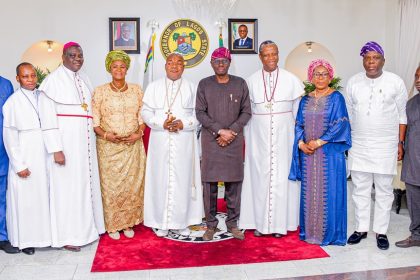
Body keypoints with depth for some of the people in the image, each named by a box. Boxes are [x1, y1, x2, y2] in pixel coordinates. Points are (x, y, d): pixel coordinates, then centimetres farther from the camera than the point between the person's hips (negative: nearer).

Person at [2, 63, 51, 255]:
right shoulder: (13, 102, -10)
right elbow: (9, 137, -9)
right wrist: (19, 165, -11)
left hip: (43, 158, 5)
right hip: (24, 160, -4)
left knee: (43, 197, 12)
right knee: (24, 200, 5)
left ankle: (43, 234, 27)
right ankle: (24, 240, 20)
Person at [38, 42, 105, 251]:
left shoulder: (84, 79, 13)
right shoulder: (53, 80, -8)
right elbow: (47, 118, -12)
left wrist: (96, 135, 11)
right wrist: (56, 149, -17)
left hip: (85, 141, 6)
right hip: (66, 141, -6)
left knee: (87, 183, 11)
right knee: (67, 186, 0)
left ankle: (87, 227, 25)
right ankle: (68, 235, 13)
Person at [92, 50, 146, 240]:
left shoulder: (136, 90, 7)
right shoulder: (100, 91, 1)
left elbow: (143, 117, 8)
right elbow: (94, 121, -1)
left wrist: (139, 133, -8)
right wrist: (106, 135, -16)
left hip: (133, 145, 2)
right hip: (108, 146, -2)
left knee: (132, 184, 5)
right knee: (110, 185, 2)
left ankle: (128, 223, 19)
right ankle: (112, 225, 16)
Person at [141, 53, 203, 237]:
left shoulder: (191, 88, 8)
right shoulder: (154, 87, 9)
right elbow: (146, 112, 3)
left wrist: (183, 124, -13)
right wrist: (162, 124, -13)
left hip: (184, 142, 0)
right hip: (160, 142, 0)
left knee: (183, 179, 2)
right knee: (161, 179, 2)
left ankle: (182, 221, 14)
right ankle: (162, 222, 13)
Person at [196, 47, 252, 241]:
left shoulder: (240, 83, 6)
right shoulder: (204, 84, 4)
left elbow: (246, 112, 4)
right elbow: (200, 112, -1)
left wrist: (232, 131, -9)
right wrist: (220, 131, -11)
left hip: (234, 140, 1)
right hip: (210, 140, 0)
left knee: (234, 182, 3)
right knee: (209, 182, 1)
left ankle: (232, 223, 17)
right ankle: (211, 224, 14)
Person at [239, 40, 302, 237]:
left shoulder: (291, 80, 0)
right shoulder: (251, 81, 3)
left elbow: (300, 109, 4)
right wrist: (247, 137, 6)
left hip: (284, 138, 0)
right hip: (258, 139, 1)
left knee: (282, 176, 3)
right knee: (259, 177, 4)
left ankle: (280, 223, 15)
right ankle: (259, 222, 15)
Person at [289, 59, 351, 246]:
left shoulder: (336, 98, -2)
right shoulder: (305, 100, 12)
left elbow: (340, 125, -10)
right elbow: (299, 125, 11)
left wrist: (318, 142, -15)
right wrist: (301, 144, -7)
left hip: (329, 153, -4)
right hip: (307, 154, 4)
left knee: (328, 192, 0)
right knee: (309, 192, 8)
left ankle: (329, 233, 12)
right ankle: (309, 231, 19)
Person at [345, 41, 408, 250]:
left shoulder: (395, 82, -2)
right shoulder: (353, 82, 4)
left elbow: (402, 115, 2)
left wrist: (400, 143, -2)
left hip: (386, 145, -2)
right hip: (358, 145, 2)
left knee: (384, 190, 6)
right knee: (360, 189, 8)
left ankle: (381, 231, 18)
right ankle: (361, 228, 21)